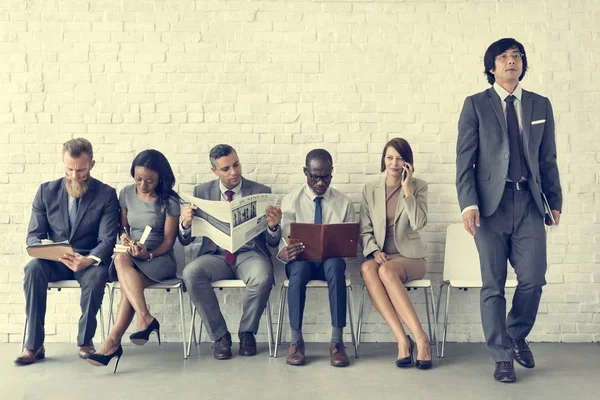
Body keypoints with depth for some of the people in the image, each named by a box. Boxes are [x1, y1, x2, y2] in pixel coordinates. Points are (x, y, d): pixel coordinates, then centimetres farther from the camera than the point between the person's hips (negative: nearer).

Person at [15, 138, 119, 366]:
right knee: (33, 268, -31)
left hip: (88, 261, -2)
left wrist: (89, 259, -33)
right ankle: (34, 345, -23)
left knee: (97, 275, -35)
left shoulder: (106, 194, -5)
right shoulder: (46, 191, 3)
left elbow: (107, 240, -10)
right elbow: (33, 234, 3)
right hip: (54, 261, 2)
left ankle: (85, 340, -15)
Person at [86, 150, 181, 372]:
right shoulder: (126, 194, 8)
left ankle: (113, 340, -32)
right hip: (131, 256, 3)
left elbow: (168, 241, -5)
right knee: (121, 259, -36)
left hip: (160, 259, -3)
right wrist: (124, 237, -8)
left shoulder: (169, 201, -4)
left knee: (125, 276, -35)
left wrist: (148, 254, -23)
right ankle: (146, 320, -42)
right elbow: (123, 227, 16)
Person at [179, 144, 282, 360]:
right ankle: (219, 336, -12)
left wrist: (273, 226, -20)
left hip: (250, 254, -1)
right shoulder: (202, 192, 7)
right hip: (216, 255, 2)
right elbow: (185, 241, 6)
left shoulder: (261, 192, 4)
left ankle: (247, 333, -6)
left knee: (263, 277, -34)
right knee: (191, 273, -30)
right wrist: (186, 223, -17)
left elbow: (273, 243, 3)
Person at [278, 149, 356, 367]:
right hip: (301, 260, 0)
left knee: (336, 266, -36)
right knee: (298, 268, -37)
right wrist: (285, 252, -28)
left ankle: (337, 342, -33)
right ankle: (296, 341, -26)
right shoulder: (291, 201, 4)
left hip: (331, 260, 0)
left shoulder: (344, 202, 7)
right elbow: (283, 240, -3)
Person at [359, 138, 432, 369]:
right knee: (367, 269, -35)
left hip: (409, 256, -2)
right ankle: (402, 339, -36)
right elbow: (365, 230, 9)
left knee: (387, 270, -37)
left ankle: (419, 338, -34)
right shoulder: (370, 190, 11)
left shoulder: (418, 187, 6)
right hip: (380, 255, 2)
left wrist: (406, 188, -11)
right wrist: (374, 251, -10)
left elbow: (418, 224, -10)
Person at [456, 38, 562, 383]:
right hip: (491, 203, -2)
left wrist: (555, 200, 8)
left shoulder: (540, 105, 14)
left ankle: (517, 336, 29)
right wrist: (468, 203, -12)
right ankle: (502, 357, 15)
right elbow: (465, 159, -2)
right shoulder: (476, 105, 4)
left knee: (534, 279, -1)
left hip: (529, 203, 3)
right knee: (494, 285, 1)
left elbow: (548, 159, 13)